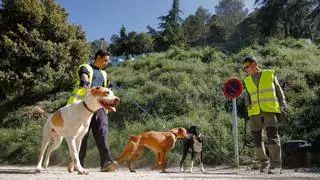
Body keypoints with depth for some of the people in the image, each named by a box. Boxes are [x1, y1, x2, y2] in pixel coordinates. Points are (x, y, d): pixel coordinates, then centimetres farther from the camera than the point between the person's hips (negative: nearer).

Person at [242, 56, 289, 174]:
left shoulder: (270, 74, 10)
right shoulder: (247, 80, 18)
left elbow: (279, 91, 13)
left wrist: (283, 104, 1)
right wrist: (248, 105, 2)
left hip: (270, 110, -4)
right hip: (255, 113, 4)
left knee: (272, 136, -14)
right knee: (257, 139, 1)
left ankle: (276, 165, -9)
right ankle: (264, 163, 16)